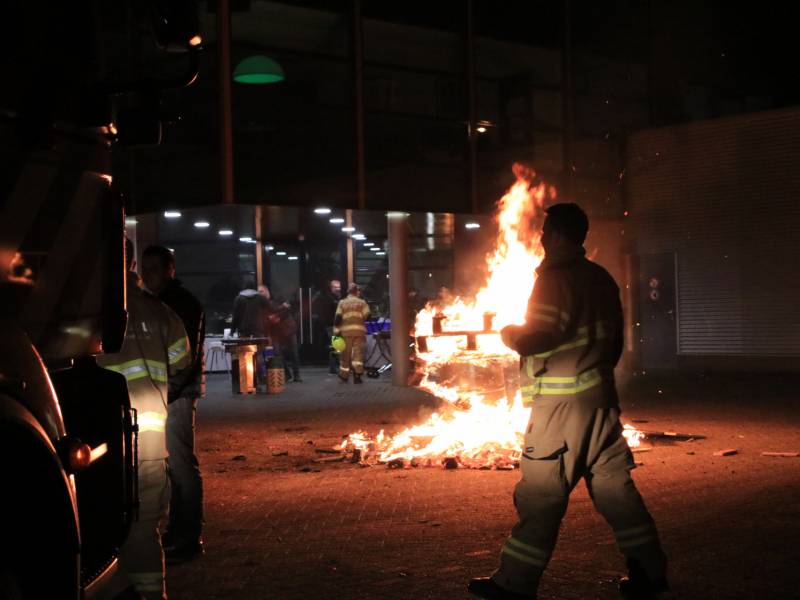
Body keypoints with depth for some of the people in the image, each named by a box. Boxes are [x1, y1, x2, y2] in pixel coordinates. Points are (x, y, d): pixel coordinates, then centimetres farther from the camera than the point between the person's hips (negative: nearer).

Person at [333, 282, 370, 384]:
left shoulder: (342, 303, 8)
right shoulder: (362, 303, 6)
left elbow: (337, 318, 1)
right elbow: (367, 315, -2)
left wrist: (336, 331, 0)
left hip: (346, 331, 1)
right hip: (359, 330, -1)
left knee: (346, 353, 11)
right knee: (358, 353, -2)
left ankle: (344, 375, 21)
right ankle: (357, 376, -12)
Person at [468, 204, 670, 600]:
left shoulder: (554, 278, -12)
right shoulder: (601, 278, 13)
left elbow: (537, 338, -20)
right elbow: (615, 339, 18)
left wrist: (509, 334, -1)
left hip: (562, 404, -8)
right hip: (601, 399, 8)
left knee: (540, 497, -3)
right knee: (615, 487, 11)